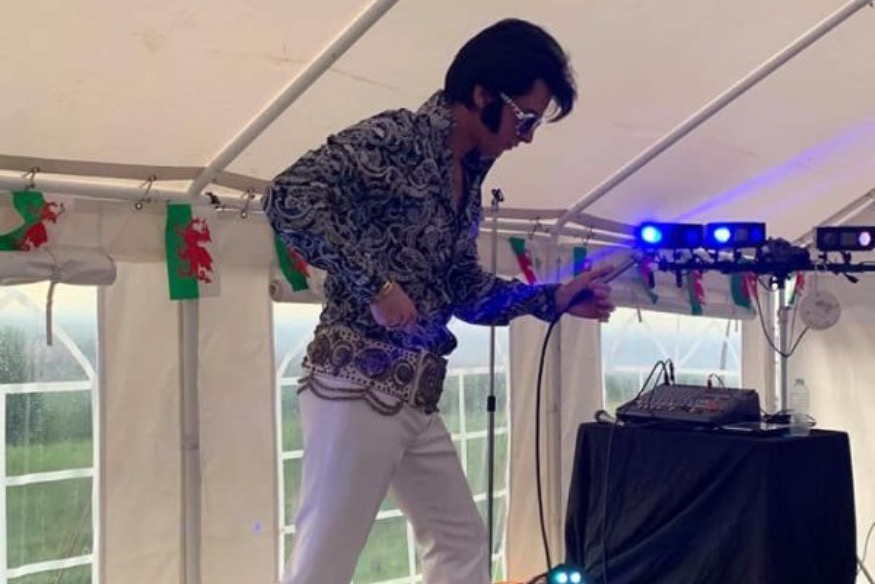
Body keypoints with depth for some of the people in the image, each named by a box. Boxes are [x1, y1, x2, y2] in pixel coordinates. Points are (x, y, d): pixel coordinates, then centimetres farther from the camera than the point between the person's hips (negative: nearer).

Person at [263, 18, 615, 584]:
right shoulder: (395, 137, -11)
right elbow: (288, 198, -22)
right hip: (357, 384, -9)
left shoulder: (470, 180, 15)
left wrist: (554, 298, 11)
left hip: (415, 397, 9)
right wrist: (374, 284, -25)